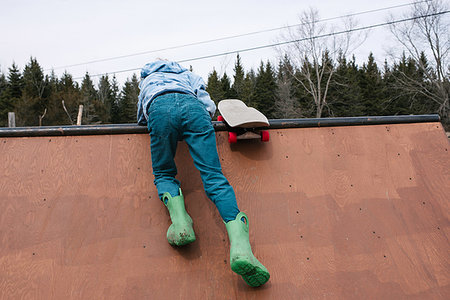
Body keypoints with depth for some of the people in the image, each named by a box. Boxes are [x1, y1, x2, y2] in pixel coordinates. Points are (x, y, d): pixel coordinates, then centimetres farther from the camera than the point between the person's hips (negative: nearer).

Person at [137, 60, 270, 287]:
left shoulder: (146, 81, 45)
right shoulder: (187, 75, 43)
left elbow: (142, 118, 49)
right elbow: (209, 106, 29)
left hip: (160, 108, 0)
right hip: (192, 106, 1)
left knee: (164, 174, 15)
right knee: (214, 175, -10)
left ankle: (180, 220, -18)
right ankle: (240, 244, -31)